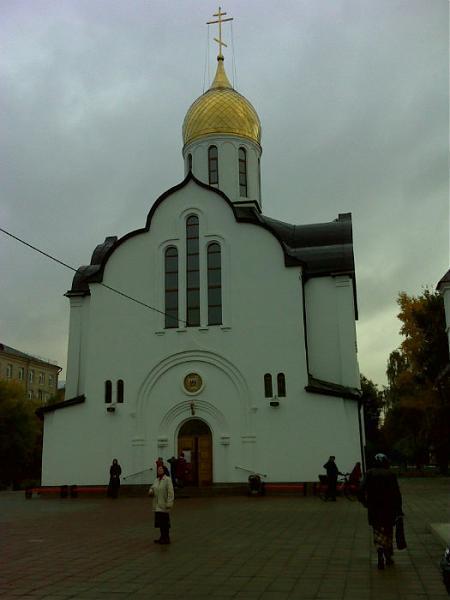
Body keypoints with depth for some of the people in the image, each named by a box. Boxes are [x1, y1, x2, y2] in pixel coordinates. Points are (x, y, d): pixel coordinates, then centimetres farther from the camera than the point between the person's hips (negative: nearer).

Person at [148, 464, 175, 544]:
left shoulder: (167, 480, -12)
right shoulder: (156, 480, 12)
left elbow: (170, 492, -17)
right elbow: (152, 488, 26)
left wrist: (169, 504, -21)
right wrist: (150, 491, 1)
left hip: (164, 506, -7)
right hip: (157, 505, 7)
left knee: (165, 522, -1)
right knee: (159, 522, 13)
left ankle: (166, 538, 9)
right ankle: (162, 537, 25)